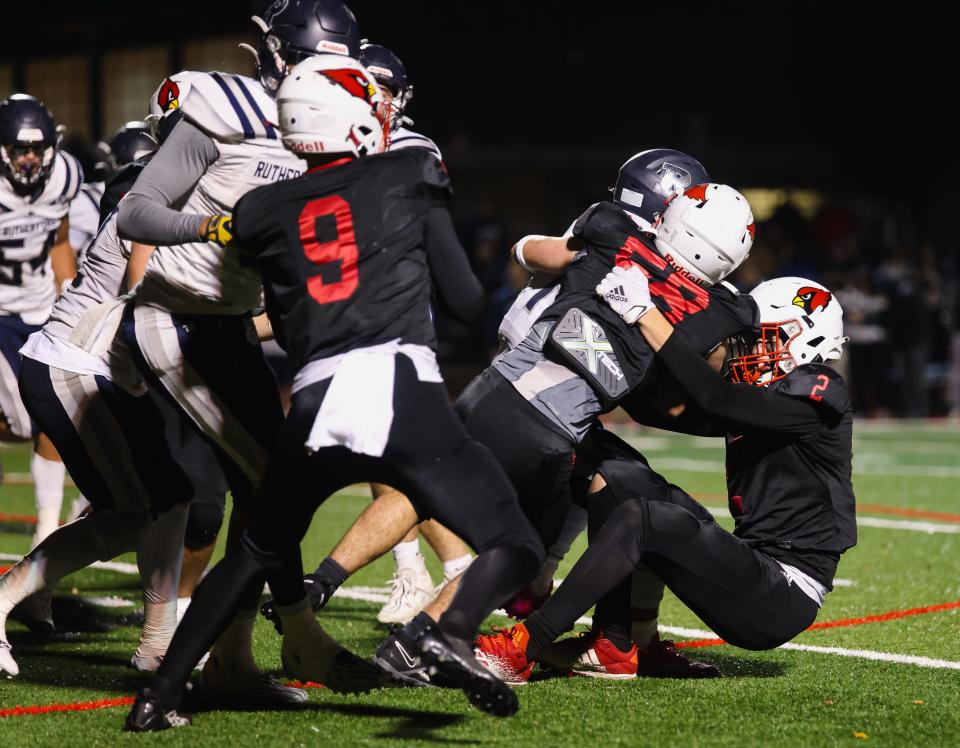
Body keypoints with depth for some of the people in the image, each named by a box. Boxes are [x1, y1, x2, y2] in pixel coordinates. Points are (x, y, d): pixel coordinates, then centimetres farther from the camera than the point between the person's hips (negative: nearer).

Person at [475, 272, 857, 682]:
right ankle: (617, 647, -6)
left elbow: (715, 399, -24)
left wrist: (644, 313, -24)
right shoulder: (754, 398, 16)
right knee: (633, 478, 3)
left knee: (641, 519, -23)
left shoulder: (819, 392, -11)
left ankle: (521, 649, -21)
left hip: (781, 600, -9)